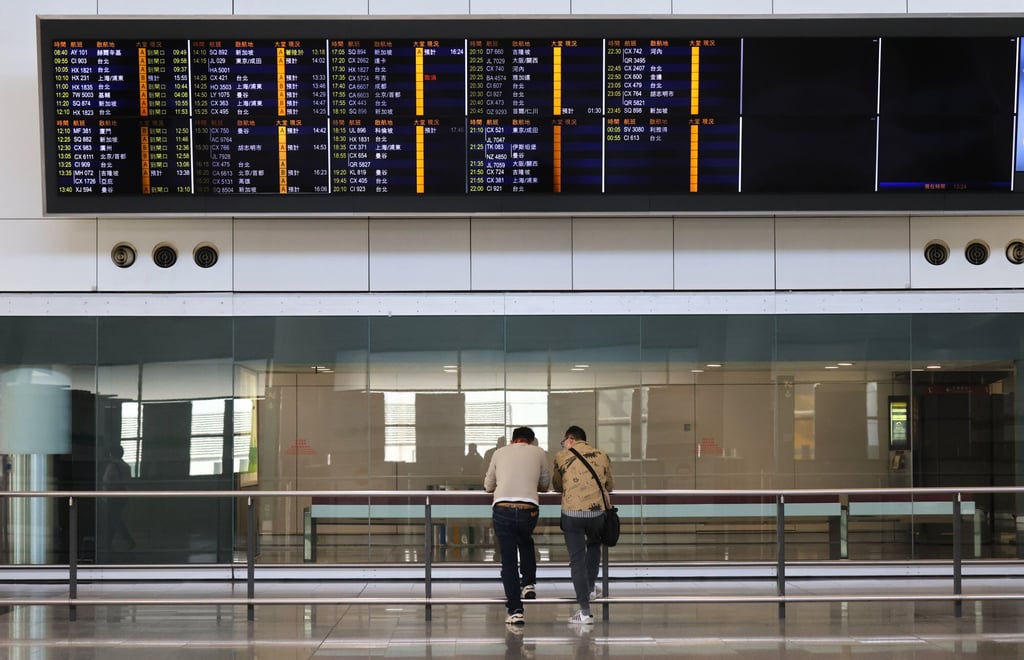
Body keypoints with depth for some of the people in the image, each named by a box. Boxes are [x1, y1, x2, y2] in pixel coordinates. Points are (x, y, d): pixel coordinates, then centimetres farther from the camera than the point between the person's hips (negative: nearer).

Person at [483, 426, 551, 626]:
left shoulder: (500, 453, 19)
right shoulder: (539, 453, 16)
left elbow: (488, 486, 26)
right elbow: (545, 484, 25)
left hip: (502, 509, 0)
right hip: (529, 510, 0)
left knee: (508, 560, 7)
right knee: (526, 542, 34)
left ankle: (515, 611, 2)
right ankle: (529, 583, 24)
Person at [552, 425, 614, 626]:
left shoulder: (561, 457, 3)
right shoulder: (602, 456, 10)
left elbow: (556, 487, 15)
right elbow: (610, 486, 19)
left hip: (572, 513, -2)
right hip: (597, 512, 2)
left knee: (577, 561, 2)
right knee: (594, 545, 33)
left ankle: (585, 612, 1)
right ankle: (591, 586, 33)